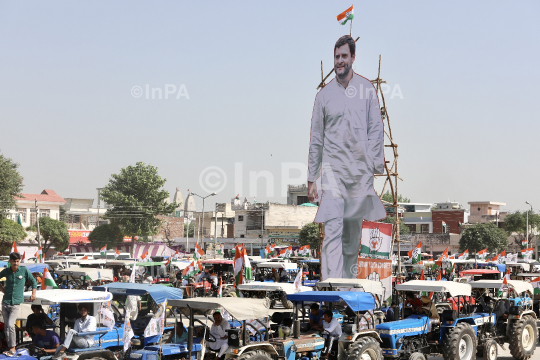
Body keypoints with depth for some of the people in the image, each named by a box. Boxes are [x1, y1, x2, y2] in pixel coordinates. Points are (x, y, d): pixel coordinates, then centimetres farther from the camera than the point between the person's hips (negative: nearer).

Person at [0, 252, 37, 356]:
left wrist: (33, 294, 3)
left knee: (10, 325, -16)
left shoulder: (24, 270, -2)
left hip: (16, 303, -3)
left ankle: (12, 348, -8)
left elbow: (33, 281, 9)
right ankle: (10, 346, 17)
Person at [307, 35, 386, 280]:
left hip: (360, 169, 1)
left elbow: (376, 130, 5)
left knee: (353, 232, 10)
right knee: (332, 229, -13)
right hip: (333, 168, -1)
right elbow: (316, 138, 9)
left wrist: (375, 168, -4)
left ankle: (349, 279, 24)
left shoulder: (367, 89, 6)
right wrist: (311, 179, 7)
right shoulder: (324, 94, 6)